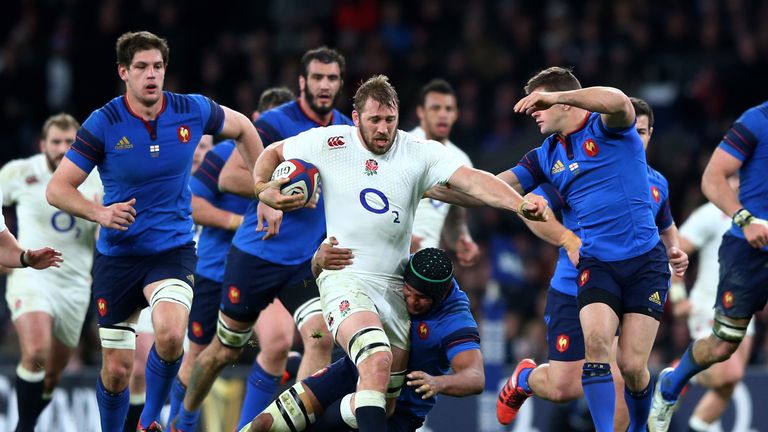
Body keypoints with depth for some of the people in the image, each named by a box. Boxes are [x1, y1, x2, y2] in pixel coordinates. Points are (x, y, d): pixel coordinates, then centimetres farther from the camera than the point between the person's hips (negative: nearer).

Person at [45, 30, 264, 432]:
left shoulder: (193, 111, -7)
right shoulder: (103, 124, -12)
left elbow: (242, 128, 15)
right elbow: (57, 188, -10)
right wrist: (99, 213, -27)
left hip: (172, 249, 0)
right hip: (117, 254, 0)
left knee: (170, 334, -28)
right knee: (116, 369, 3)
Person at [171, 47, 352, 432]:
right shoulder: (275, 122, -13)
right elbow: (228, 178, -18)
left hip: (307, 262, 4)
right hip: (257, 253, -4)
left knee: (320, 336, -20)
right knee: (225, 350, 8)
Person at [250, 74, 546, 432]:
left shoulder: (419, 153, 0)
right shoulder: (328, 143, -1)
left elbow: (472, 180, -13)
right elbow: (274, 153, 16)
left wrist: (520, 205, -28)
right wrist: (263, 189, -4)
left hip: (395, 288, 4)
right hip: (346, 279, -4)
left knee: (386, 402, 8)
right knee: (377, 361, -31)